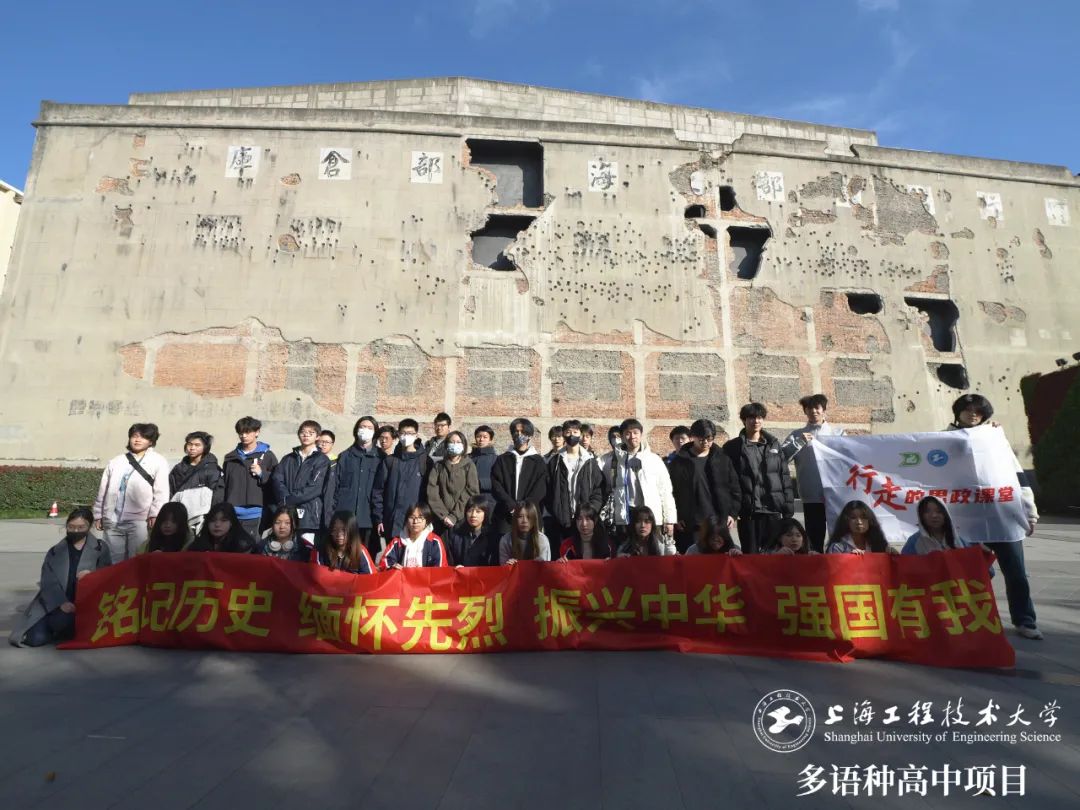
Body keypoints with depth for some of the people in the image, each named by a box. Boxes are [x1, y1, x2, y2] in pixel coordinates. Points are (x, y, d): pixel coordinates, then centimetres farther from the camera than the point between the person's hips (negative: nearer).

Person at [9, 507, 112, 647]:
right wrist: (62, 602, -18)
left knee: (61, 622, -30)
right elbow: (49, 582, -2)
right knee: (35, 638, -13)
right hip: (53, 605, 3)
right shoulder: (55, 552, 10)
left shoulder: (101, 548, 7)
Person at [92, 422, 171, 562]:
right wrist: (98, 515, 13)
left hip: (140, 521, -4)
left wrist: (155, 514, -16)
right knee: (113, 561, 12)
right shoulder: (116, 462, 15)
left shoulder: (158, 462, 1)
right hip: (113, 521, 4)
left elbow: (161, 492, -7)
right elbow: (103, 490, 17)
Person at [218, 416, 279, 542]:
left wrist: (262, 473, -10)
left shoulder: (267, 456, 4)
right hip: (232, 515, 3)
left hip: (255, 515, -3)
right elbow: (222, 486, 14)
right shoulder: (230, 457, 14)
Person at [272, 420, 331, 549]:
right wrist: (286, 501, -13)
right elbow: (277, 481, 4)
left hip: (309, 514, -4)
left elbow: (314, 488, -7)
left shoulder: (322, 460, 3)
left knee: (306, 548, -7)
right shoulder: (288, 459, 18)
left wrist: (288, 499, -10)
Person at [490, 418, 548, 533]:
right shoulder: (502, 460, 12)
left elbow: (540, 490, 1)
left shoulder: (538, 461, 9)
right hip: (505, 516, 1)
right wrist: (512, 506, -10)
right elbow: (496, 486, 2)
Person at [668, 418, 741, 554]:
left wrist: (732, 513, 3)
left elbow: (735, 488, 12)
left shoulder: (722, 459, 8)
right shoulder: (679, 462, 0)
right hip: (690, 524, -2)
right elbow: (669, 491, 1)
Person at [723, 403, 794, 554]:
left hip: (773, 509, 3)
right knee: (750, 554, 6)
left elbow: (785, 476, 9)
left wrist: (788, 508, 3)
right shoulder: (733, 447, 0)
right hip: (747, 511, -3)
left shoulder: (774, 444, 11)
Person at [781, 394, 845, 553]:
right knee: (815, 538, 6)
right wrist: (799, 442, -15)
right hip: (812, 495, -1)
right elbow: (780, 456, -6)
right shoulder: (797, 435, 7)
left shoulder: (838, 433, 12)